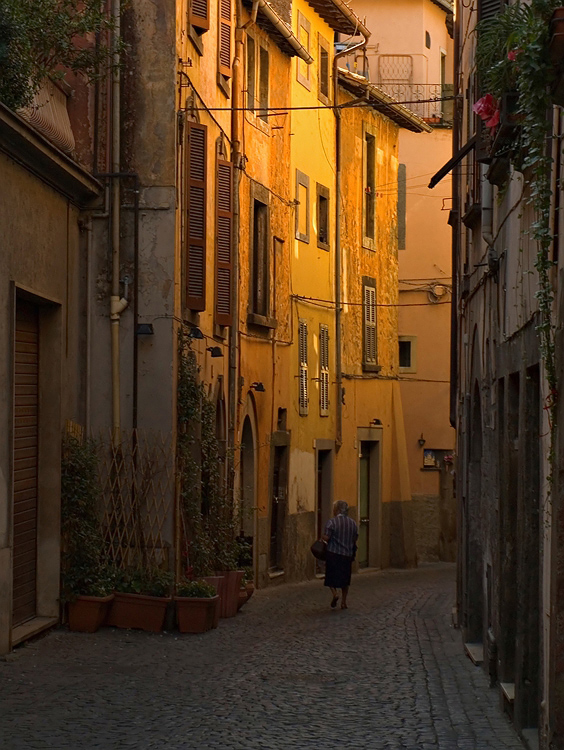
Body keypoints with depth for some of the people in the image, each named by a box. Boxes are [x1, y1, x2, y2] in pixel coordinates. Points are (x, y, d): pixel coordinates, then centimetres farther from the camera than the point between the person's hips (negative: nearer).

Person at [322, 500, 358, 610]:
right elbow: (355, 540, 9)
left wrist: (322, 537, 6)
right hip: (348, 554, 4)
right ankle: (344, 602, 15)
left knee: (331, 575, 6)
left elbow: (326, 537, -15)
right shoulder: (353, 523, 5)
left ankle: (334, 593, -18)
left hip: (333, 553, -4)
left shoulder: (332, 522, -10)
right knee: (345, 577, 13)